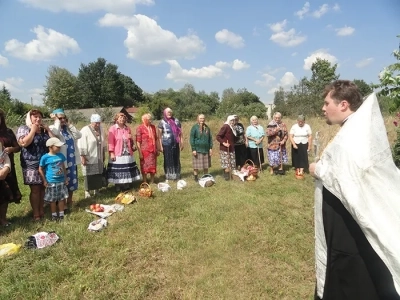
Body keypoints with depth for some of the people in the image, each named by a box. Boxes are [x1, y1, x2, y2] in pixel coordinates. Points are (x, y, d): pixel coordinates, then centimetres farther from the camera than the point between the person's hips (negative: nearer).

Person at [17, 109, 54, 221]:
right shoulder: (23, 129, -2)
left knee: (43, 188, 9)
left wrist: (48, 129, 0)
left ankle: (41, 210, 21)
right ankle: (36, 213, 9)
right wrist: (33, 130, -12)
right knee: (35, 189, -2)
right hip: (31, 165, -5)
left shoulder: (44, 130, 13)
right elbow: (24, 143, -19)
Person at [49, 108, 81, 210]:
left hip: (72, 159, 6)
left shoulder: (68, 128, 11)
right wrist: (57, 120, -15)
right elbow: (55, 133, -28)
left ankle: (69, 202, 29)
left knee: (72, 181, 14)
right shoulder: (52, 128, -4)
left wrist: (69, 124, -3)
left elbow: (78, 135, -2)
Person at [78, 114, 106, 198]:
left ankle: (96, 189, 23)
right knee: (89, 175, 1)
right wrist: (83, 157, -16)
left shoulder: (100, 129, 5)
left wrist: (103, 154, 15)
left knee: (99, 174, 9)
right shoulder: (85, 130, -13)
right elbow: (81, 145, -14)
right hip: (88, 158, -5)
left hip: (99, 158, 6)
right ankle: (87, 191, 14)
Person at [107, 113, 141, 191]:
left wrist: (131, 139, 0)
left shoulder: (127, 128, 12)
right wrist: (111, 153, -17)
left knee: (127, 170, 11)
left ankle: (126, 184, 23)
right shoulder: (112, 129, -5)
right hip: (117, 154, -5)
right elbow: (111, 142, -11)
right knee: (117, 170, 0)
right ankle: (117, 186, 11)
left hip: (128, 154, 6)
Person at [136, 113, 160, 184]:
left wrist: (158, 149, 12)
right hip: (144, 151, -5)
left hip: (153, 150, 5)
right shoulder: (140, 128, -9)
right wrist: (140, 153, -15)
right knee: (144, 167, 5)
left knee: (153, 166, 12)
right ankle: (145, 182, 17)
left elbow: (156, 139, 14)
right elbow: (138, 141, -12)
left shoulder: (153, 127, 8)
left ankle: (152, 181, 25)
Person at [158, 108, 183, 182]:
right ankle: (168, 177, 15)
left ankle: (176, 175, 21)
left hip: (175, 144, 2)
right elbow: (159, 135, -2)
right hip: (166, 144, -2)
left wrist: (182, 143, 6)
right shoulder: (162, 122, -1)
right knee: (168, 160, 4)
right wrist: (161, 146, -7)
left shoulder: (176, 121, 6)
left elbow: (180, 133, 10)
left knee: (176, 160, 8)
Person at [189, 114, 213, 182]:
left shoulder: (207, 128, 10)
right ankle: (196, 178, 15)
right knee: (196, 165, 2)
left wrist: (210, 148, 6)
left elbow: (210, 138, 13)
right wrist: (193, 149, -12)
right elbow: (192, 139, -6)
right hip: (197, 150, -4)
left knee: (206, 165, 11)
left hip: (206, 149, 4)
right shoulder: (195, 127, -4)